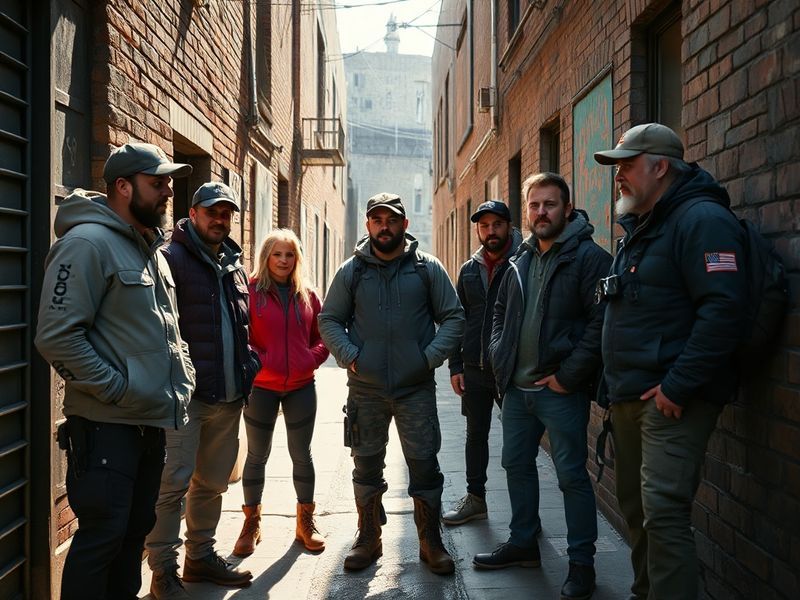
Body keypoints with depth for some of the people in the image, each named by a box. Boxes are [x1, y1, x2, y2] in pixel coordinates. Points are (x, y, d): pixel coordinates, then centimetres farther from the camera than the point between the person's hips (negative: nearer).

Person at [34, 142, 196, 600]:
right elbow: (57, 337, -21)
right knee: (102, 536, -2)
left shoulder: (152, 250, 15)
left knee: (135, 529, 18)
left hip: (152, 422, 9)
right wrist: (116, 388, -20)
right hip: (107, 425, -9)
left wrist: (182, 374, 10)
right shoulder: (88, 243, -14)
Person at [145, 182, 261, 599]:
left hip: (229, 396, 8)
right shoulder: (172, 258, -8)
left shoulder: (234, 264, 16)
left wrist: (248, 366, 13)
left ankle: (201, 556, 31)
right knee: (173, 483, -5)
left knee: (213, 482, 16)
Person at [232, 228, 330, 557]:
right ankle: (252, 522, 22)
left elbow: (323, 334, 11)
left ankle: (305, 521, 23)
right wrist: (254, 361, -17)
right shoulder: (250, 291, -6)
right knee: (257, 455, 8)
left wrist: (313, 357, -6)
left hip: (301, 386, 3)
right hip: (261, 386, -3)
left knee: (301, 454, 10)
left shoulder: (307, 295, 5)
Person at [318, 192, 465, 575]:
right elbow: (329, 320, 9)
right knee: (367, 464, 10)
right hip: (365, 388, 1)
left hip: (417, 387, -1)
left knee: (424, 463, 1)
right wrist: (349, 356, -6)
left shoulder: (428, 268, 2)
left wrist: (431, 357, -8)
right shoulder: (351, 271, 5)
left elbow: (453, 317, 4)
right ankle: (368, 540, 25)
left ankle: (431, 543, 15)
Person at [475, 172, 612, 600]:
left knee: (572, 475, -1)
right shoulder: (520, 261, 13)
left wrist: (569, 376, -19)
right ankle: (522, 544, 32)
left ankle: (581, 564, 11)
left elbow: (601, 322, -17)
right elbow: (500, 312, 24)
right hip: (517, 387, 8)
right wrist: (499, 357, 10)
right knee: (517, 465, 16)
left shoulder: (589, 257, -10)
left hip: (560, 389, -7)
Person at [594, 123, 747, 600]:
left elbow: (723, 309, -23)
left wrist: (677, 386, -24)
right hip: (630, 396, 10)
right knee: (636, 508, 16)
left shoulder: (701, 219, -12)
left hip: (672, 399, -10)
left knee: (663, 515, -13)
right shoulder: (640, 229, 19)